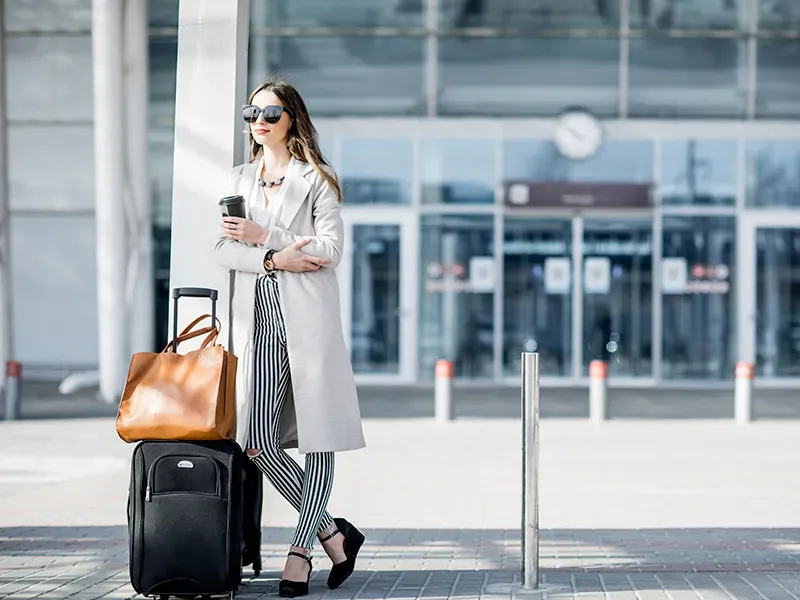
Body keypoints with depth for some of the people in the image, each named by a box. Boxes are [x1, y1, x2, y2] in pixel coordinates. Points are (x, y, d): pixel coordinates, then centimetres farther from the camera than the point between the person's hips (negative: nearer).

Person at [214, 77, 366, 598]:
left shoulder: (315, 179, 4)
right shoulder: (239, 180, 18)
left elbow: (330, 250, -6)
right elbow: (226, 249, 8)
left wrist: (262, 236, -8)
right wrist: (274, 259, -10)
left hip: (308, 319, -4)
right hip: (258, 322, 4)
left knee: (317, 440, -4)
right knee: (258, 443, -4)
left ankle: (301, 550, 3)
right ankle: (332, 533, 11)